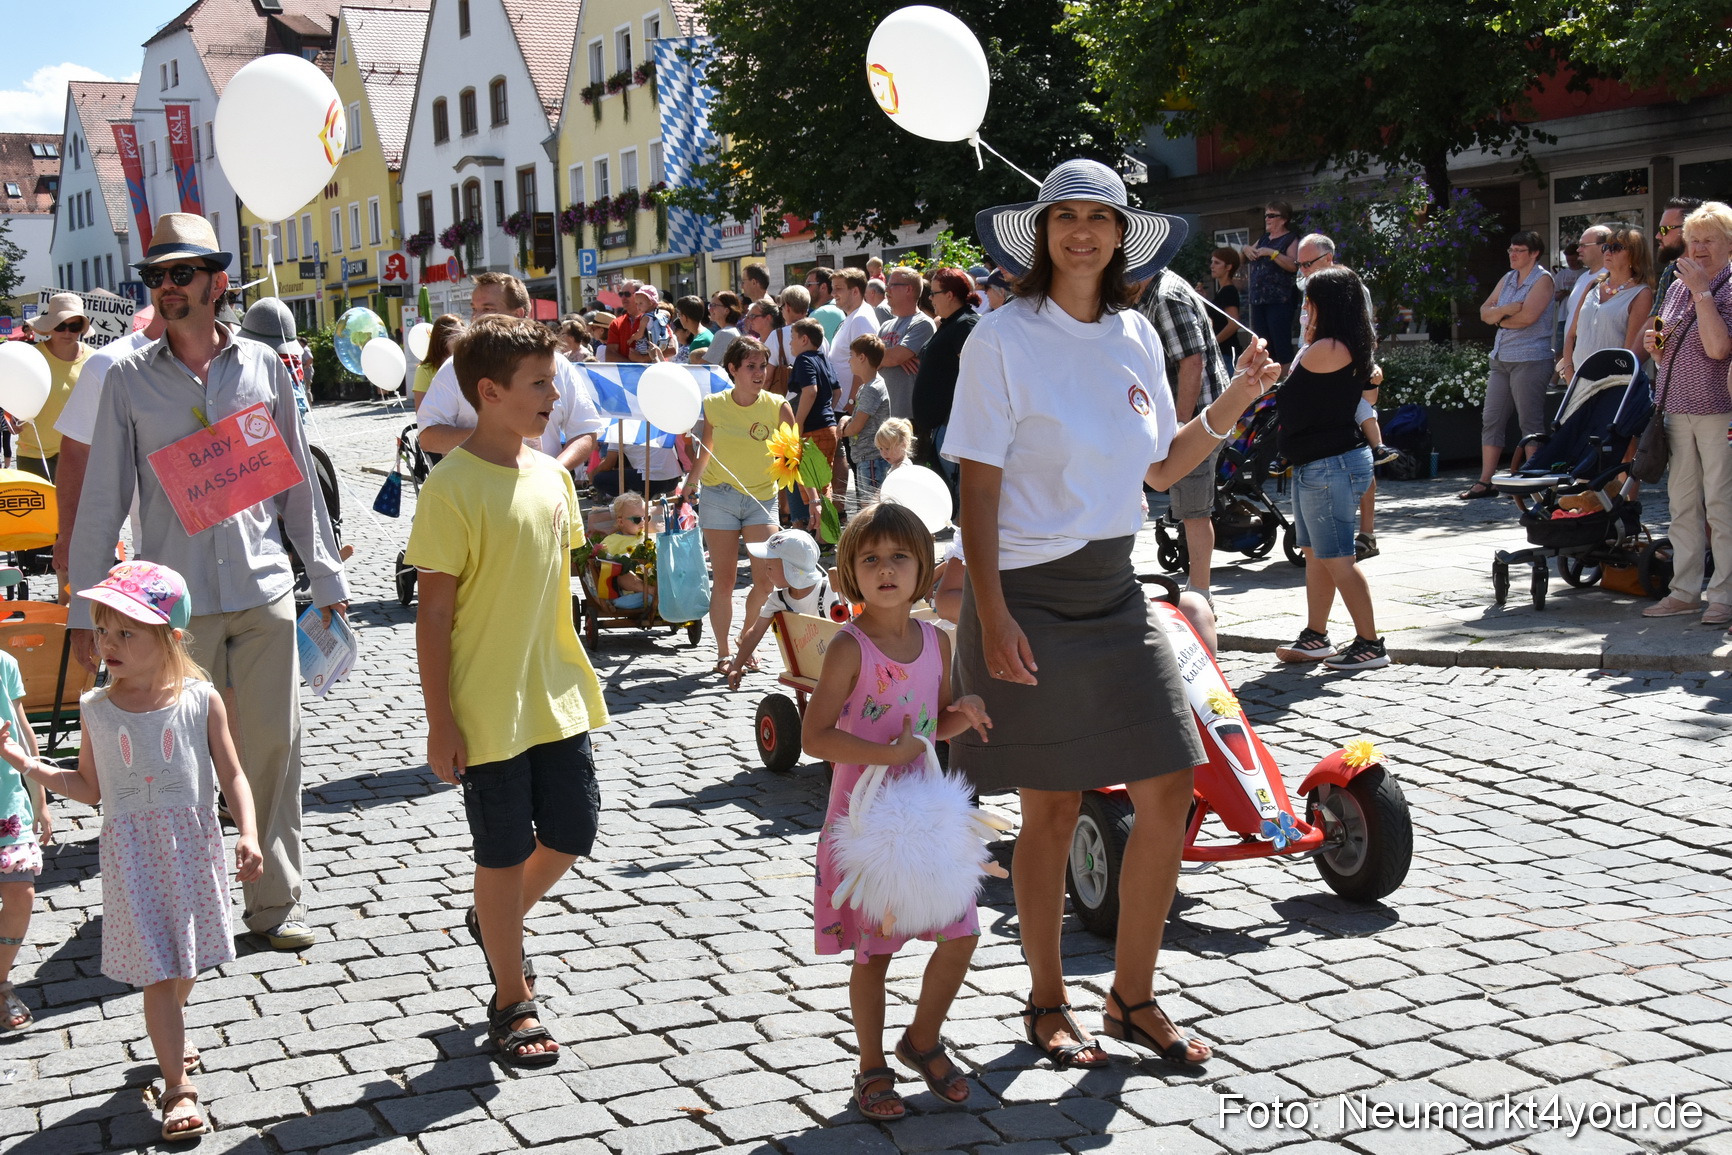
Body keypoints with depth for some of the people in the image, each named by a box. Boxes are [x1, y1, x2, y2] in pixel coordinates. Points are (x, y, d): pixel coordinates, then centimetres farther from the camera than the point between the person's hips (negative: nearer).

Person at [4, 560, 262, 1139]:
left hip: (192, 848, 0)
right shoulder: (97, 710, -2)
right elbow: (89, 788, 7)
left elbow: (231, 775, -3)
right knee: (157, 971, -1)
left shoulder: (201, 700, -7)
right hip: (131, 854, 0)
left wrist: (248, 833, -15)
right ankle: (178, 1085, 8)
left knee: (186, 963, 17)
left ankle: (169, 1031, 48)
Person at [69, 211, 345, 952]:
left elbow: (299, 480, 12)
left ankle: (275, 903, 15)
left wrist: (326, 578, 12)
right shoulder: (130, 379, 3)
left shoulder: (264, 368, 6)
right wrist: (83, 608, 3)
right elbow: (102, 499, 5)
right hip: (174, 599, -1)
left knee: (274, 746, 2)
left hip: (263, 591, 1)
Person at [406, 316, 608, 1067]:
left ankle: (496, 923, 41)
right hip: (487, 710, -6)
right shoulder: (452, 487, -16)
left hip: (556, 698, 7)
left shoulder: (550, 474, 5)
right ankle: (512, 999, 23)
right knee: (503, 854, 6)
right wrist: (440, 722, -14)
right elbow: (433, 614, -14)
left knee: (572, 833, 12)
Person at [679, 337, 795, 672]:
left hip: (762, 498, 0)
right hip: (719, 497, 0)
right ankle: (723, 653, 15)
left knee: (766, 580, -6)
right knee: (723, 581, 3)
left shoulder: (776, 406, -6)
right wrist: (689, 482, 5)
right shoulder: (714, 405, -3)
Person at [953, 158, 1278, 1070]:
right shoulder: (1003, 340, -8)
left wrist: (1233, 404, 2)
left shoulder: (1136, 337, 9)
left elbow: (1162, 469, 16)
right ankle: (1048, 1004, 22)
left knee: (1168, 791, 2)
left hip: (1114, 590, 6)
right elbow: (978, 490, -11)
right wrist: (991, 615, -19)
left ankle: (1133, 997, 19)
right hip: (1029, 594, -6)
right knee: (1052, 808, 2)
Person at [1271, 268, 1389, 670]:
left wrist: (1305, 343, 5)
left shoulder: (1326, 349, -18)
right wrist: (1310, 343, 11)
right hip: (1315, 465, 11)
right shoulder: (1354, 347, 12)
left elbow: (1287, 389, -5)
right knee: (1315, 553, 16)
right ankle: (1316, 637, 25)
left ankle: (1370, 644, -2)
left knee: (1337, 559, -6)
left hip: (1328, 466, -11)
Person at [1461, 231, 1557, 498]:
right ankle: (1485, 482, 5)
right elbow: (1484, 312, 9)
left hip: (1530, 358, -8)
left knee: (1530, 423, -4)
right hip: (1501, 357, 8)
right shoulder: (1507, 279, 17)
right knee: (1491, 420, 4)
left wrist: (1499, 318, -2)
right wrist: (1505, 310, -11)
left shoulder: (1542, 279, -4)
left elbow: (1528, 316, -18)